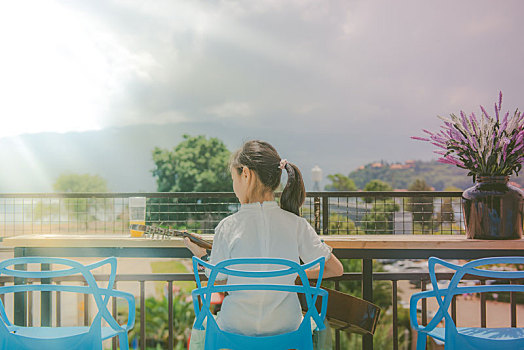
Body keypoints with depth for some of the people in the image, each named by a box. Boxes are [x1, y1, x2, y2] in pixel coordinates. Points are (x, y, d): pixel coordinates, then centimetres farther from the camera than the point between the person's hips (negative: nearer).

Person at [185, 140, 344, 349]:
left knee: (199, 327, 35)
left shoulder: (228, 227, -16)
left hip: (236, 328, -1)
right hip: (286, 327, 1)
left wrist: (202, 255, 12)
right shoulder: (296, 224, -12)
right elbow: (336, 269, -5)